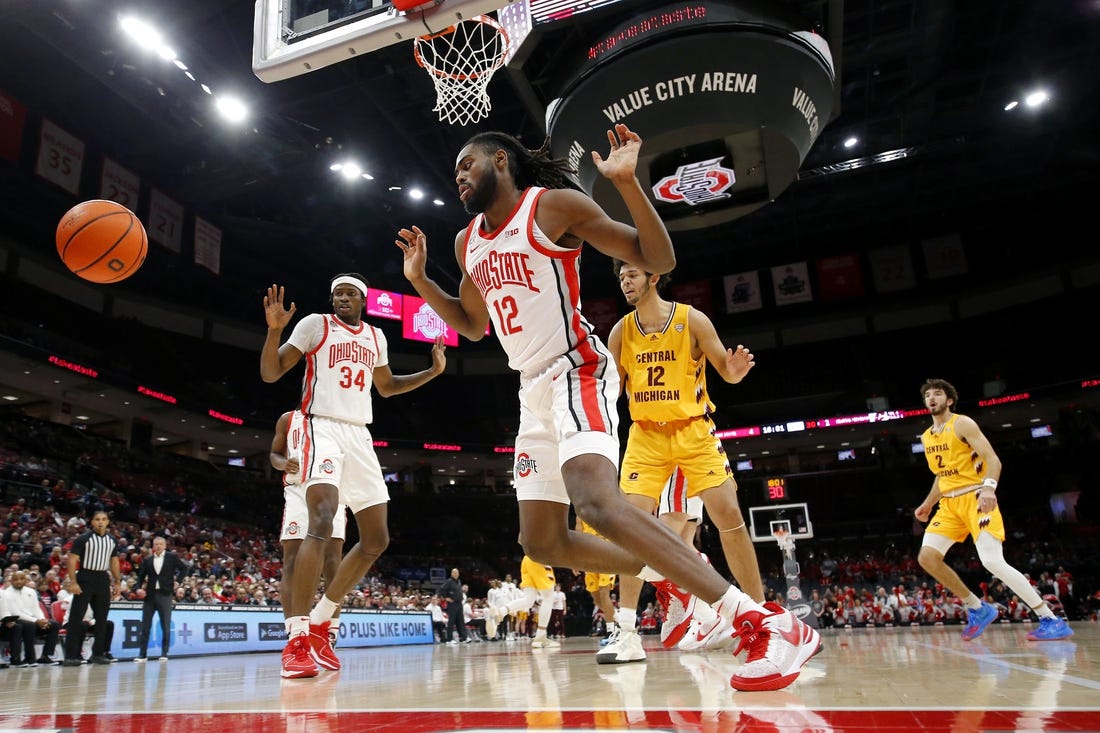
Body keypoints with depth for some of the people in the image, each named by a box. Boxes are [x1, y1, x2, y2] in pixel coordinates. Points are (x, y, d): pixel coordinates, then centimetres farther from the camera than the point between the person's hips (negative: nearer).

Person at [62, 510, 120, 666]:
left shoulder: (112, 541, 9)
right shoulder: (83, 539, -6)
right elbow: (72, 560, -10)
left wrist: (117, 583, 11)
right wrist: (73, 583, -18)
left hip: (103, 580, 5)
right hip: (85, 579, -5)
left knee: (102, 619, 8)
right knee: (76, 618, -5)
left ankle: (98, 653, 17)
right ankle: (70, 655, 0)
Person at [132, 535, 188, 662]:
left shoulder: (172, 557, 3)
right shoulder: (147, 560, 8)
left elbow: (184, 568, 10)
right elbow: (141, 576, 7)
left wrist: (177, 581, -1)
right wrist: (137, 588, -9)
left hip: (165, 595, -2)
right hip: (149, 595, 2)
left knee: (166, 626, 1)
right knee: (145, 626, 4)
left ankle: (164, 654, 9)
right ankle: (142, 654, 12)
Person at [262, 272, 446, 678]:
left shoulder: (376, 337, 16)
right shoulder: (316, 324, 1)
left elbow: (386, 386, 30)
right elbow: (270, 374, -3)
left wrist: (433, 371, 19)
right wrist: (274, 329, -20)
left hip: (360, 436, 7)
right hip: (324, 428, -6)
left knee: (376, 540, 5)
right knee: (322, 521, -28)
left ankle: (320, 622, 18)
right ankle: (296, 639, -26)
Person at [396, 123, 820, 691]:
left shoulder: (554, 205, -5)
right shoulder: (467, 242, 16)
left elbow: (659, 260, -7)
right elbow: (473, 325, 27)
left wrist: (627, 182, -21)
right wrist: (419, 279, 16)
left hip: (575, 371, -8)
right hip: (533, 391, 8)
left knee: (596, 502, -32)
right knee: (541, 543, 6)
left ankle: (766, 623, -27)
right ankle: (673, 580, 22)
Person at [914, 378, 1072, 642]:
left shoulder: (962, 423, -6)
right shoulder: (927, 437, 16)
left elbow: (992, 459, -15)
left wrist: (988, 487, -32)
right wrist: (928, 504, 21)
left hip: (975, 498, -7)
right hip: (949, 503, 7)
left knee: (992, 561, -20)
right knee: (926, 557, -6)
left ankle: (1052, 620, -8)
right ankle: (978, 608, 7)